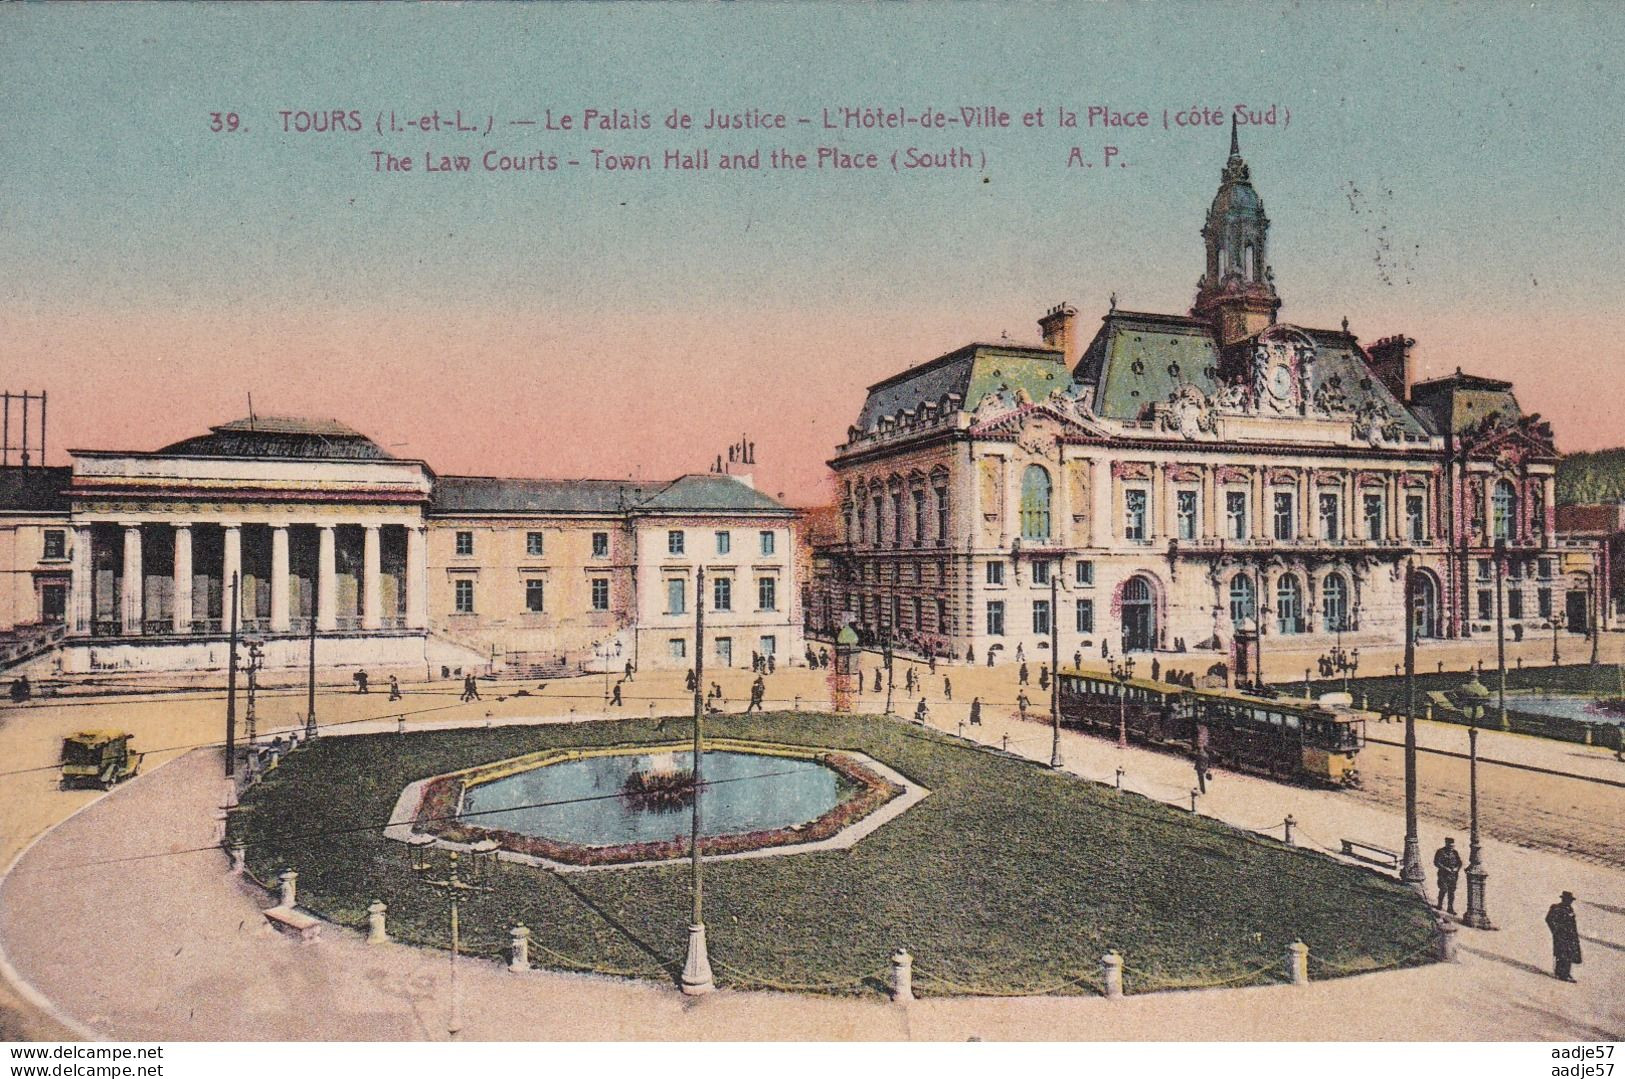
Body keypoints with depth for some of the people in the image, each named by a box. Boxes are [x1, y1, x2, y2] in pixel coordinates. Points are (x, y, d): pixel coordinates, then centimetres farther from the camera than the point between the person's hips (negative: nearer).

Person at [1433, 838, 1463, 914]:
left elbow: (1459, 862, 12)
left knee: (1452, 891, 5)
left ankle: (1450, 908, 13)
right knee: (1444, 890, -9)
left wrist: (1457, 868, -7)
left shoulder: (1455, 852, 8)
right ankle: (1440, 905, 6)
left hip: (1453, 875, 4)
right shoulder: (1440, 852, -6)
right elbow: (1436, 863, -9)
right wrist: (1445, 868, -18)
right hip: (1443, 874, -4)